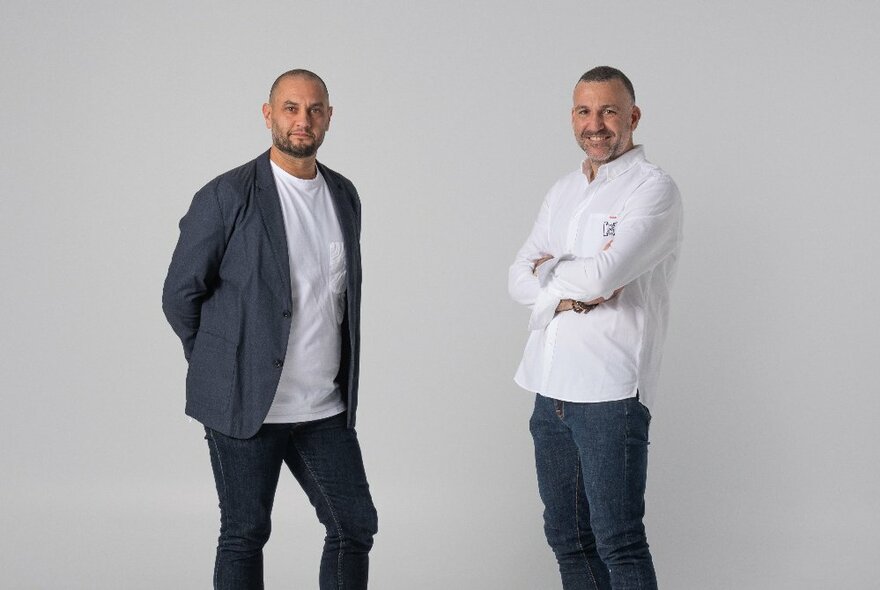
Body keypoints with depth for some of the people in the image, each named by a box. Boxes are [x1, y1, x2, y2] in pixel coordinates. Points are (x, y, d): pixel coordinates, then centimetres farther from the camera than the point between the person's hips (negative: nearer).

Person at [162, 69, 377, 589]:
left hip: (326, 407, 5)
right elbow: (180, 295, -5)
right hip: (247, 404, -5)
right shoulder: (227, 196, -10)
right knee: (245, 534, 4)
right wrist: (225, 366, 4)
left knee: (356, 525, 8)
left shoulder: (344, 195, 8)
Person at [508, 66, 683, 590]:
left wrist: (548, 270, -1)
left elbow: (603, 274, -21)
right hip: (551, 389, 7)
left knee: (618, 543, -5)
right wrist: (566, 295, -11)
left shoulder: (653, 189, -8)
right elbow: (519, 280, 9)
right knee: (567, 539, 13)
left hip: (610, 393, -7)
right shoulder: (563, 192, 16)